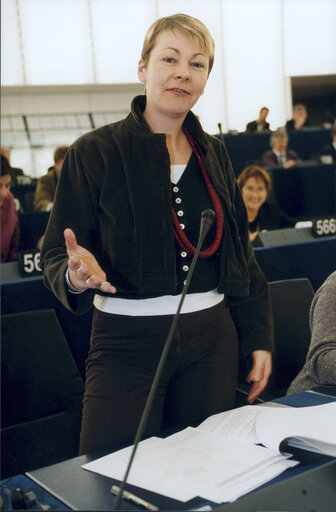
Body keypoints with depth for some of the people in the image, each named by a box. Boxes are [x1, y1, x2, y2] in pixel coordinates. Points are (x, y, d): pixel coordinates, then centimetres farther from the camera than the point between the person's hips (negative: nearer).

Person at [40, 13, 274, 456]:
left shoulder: (213, 154, 8)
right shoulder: (94, 153, -6)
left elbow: (241, 254, 13)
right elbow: (55, 256, -5)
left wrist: (259, 337, 11)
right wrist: (76, 275, -28)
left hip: (212, 338, 4)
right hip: (127, 340, -3)